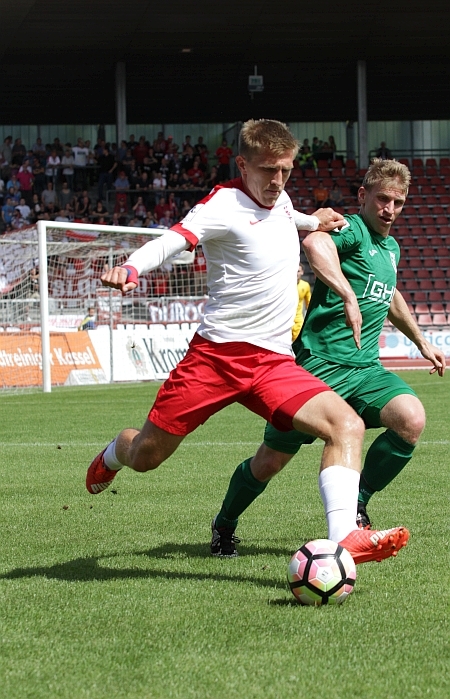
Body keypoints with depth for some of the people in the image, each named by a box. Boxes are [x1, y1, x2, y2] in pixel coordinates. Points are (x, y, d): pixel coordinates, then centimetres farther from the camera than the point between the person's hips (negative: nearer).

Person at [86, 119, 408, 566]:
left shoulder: (280, 200, 11)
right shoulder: (226, 204, -11)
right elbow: (173, 240, -28)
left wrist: (313, 221, 50)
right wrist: (130, 269, -46)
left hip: (274, 362, 6)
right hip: (216, 353, -6)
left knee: (347, 426, -18)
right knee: (145, 455, 5)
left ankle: (343, 539, -29)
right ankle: (112, 456, 43)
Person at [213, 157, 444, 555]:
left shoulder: (391, 248, 18)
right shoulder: (351, 230, -9)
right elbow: (314, 243, -35)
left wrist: (422, 343, 46)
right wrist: (349, 298, -43)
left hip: (366, 369, 6)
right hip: (320, 365, -6)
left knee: (412, 419, -23)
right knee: (271, 461, 1)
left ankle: (356, 507, -8)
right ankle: (225, 526, 28)